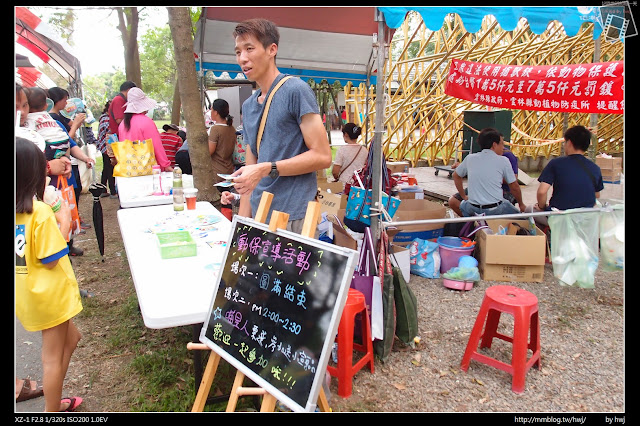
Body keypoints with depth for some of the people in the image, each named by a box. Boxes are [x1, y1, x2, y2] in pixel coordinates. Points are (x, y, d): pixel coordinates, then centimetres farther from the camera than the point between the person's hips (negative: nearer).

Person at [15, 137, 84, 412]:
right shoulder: (40, 212, -25)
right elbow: (51, 260, -20)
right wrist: (64, 224, -12)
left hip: (26, 294, 8)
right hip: (48, 294, -8)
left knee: (71, 339, 24)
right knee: (53, 356, 8)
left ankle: (54, 401, 34)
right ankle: (53, 410, 24)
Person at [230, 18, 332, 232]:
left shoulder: (295, 90, -8)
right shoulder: (248, 106, 14)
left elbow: (322, 156, -13)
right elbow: (250, 173, 15)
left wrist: (267, 169, -19)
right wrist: (242, 221, 7)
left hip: (293, 218, -6)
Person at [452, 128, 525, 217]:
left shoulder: (470, 158, 4)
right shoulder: (503, 161, -4)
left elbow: (456, 176, 19)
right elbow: (514, 187, 3)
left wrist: (464, 196, 30)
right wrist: (521, 204, 19)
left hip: (473, 209, 2)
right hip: (495, 210, -2)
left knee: (463, 204, 35)